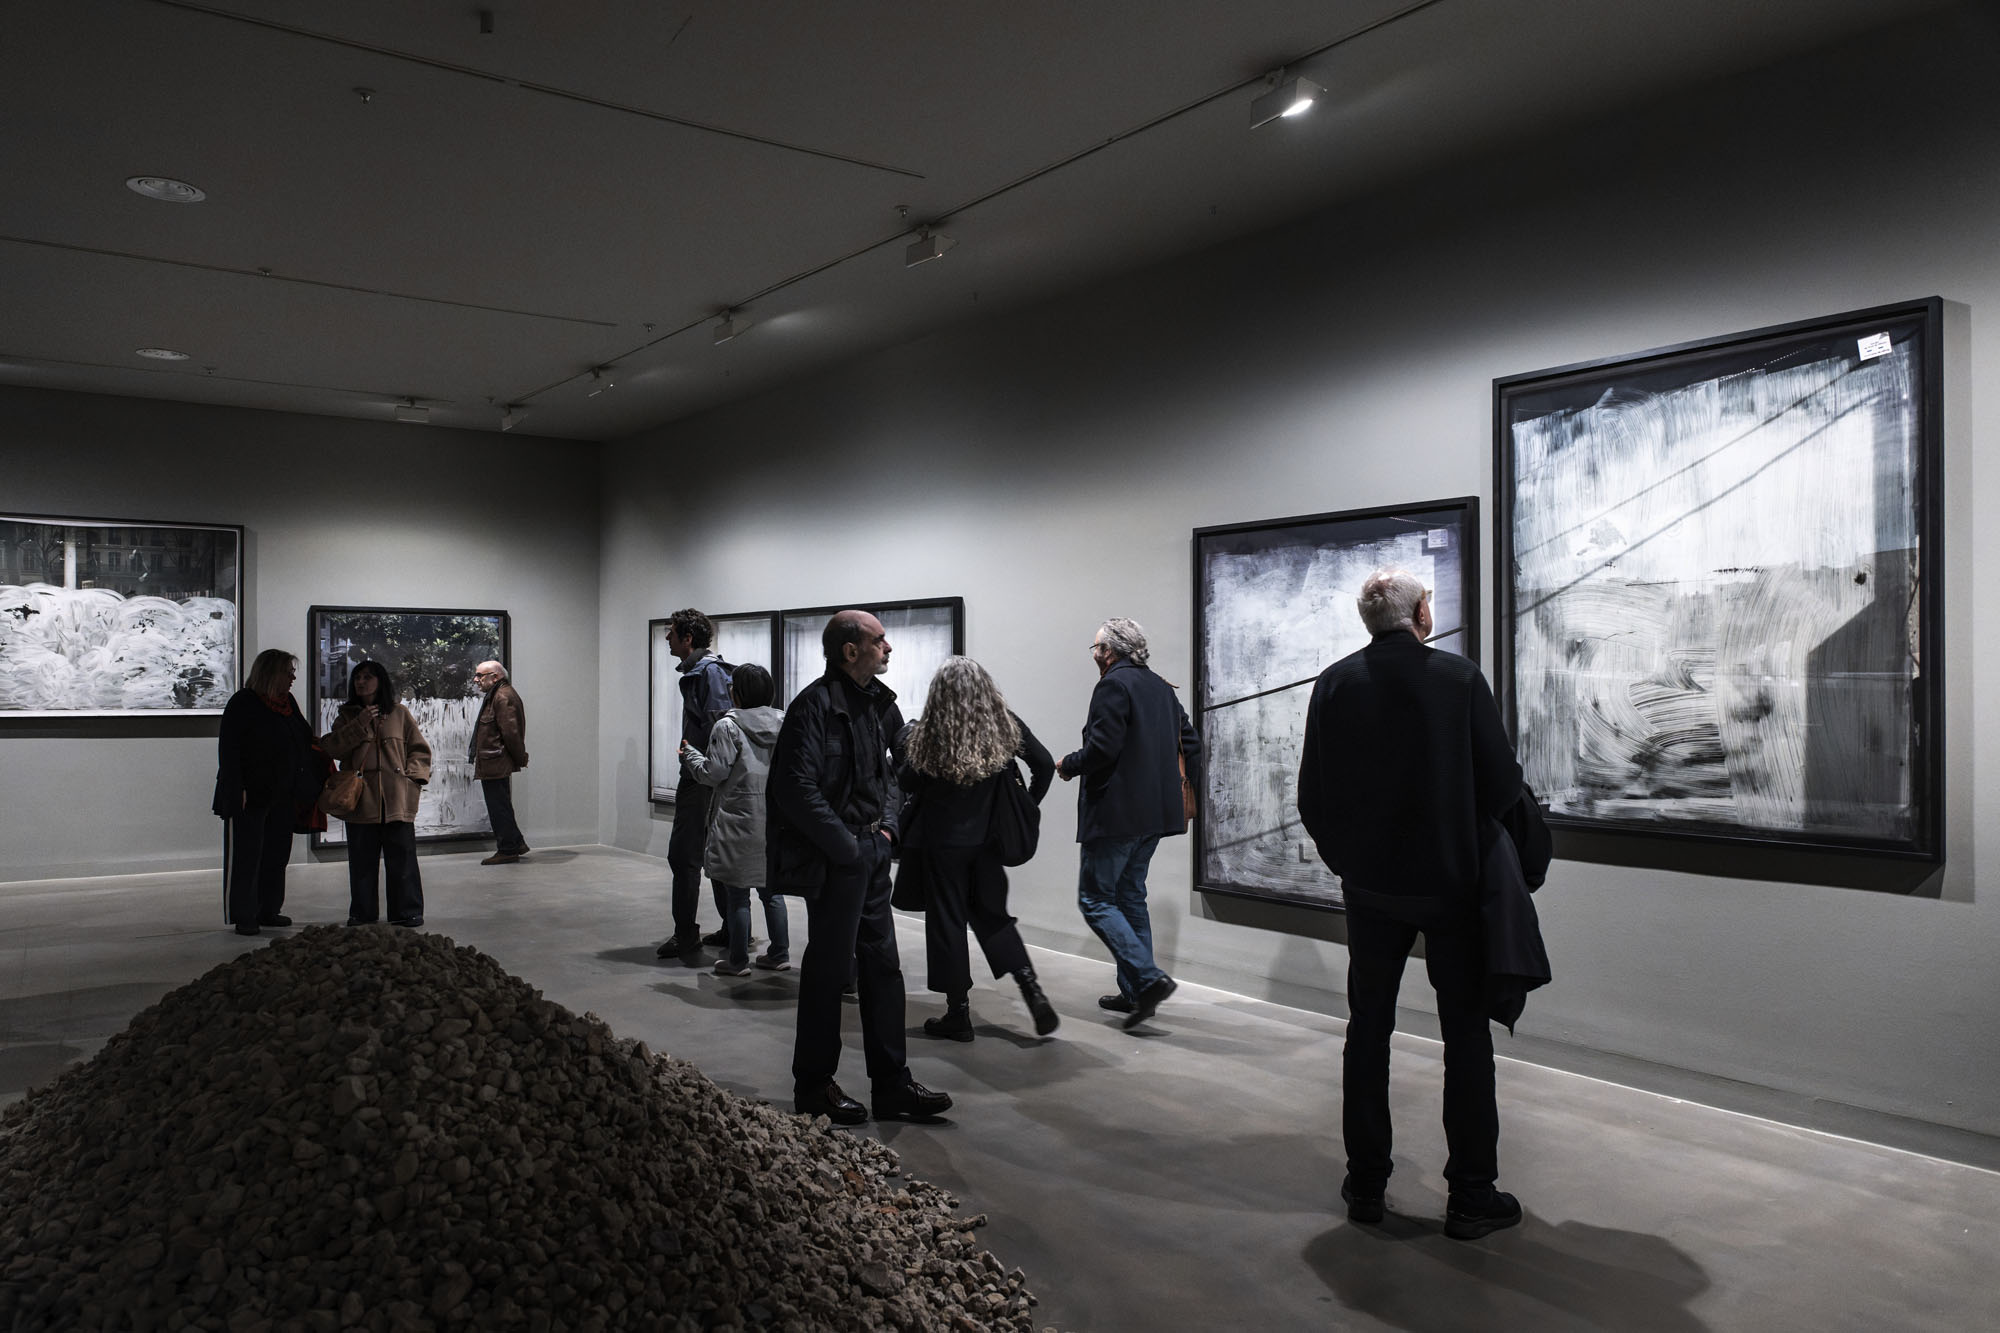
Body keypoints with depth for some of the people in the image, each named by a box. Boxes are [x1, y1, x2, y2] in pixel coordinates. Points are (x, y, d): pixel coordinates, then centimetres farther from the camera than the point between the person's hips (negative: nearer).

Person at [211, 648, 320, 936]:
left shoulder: (288, 703, 12)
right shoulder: (242, 703, -8)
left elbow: (305, 743, 18)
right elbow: (229, 750, -12)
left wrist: (321, 777, 12)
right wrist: (237, 790, -18)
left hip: (283, 797, 7)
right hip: (252, 795, -7)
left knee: (277, 854, 10)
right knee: (248, 856, -2)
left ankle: (269, 911, 20)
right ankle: (245, 917, 4)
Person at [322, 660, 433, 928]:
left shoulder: (399, 714, 8)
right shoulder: (347, 716, 12)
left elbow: (420, 749, 11)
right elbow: (331, 747, -2)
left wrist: (412, 774, -4)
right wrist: (360, 725, -10)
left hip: (396, 798, -2)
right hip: (360, 797, 2)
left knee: (402, 856, -1)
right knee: (362, 858, 6)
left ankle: (408, 911, 6)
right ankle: (362, 912, 17)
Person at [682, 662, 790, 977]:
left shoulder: (728, 726, -13)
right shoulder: (783, 724, 4)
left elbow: (713, 773, -12)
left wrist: (690, 753, 4)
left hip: (738, 821, -6)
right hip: (773, 821, 6)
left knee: (737, 894, 4)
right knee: (771, 889, 15)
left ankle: (738, 960, 11)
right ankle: (779, 954, 19)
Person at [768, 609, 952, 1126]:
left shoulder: (878, 704, 10)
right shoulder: (815, 705, -17)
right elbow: (798, 791, -22)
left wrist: (887, 826, 6)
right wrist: (848, 847, -16)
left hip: (871, 852, 8)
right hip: (833, 859, -8)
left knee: (882, 966, 12)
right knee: (828, 970, 3)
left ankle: (892, 1085, 21)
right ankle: (814, 1088, 19)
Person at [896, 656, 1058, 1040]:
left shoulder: (928, 734, -15)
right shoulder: (1006, 726, -5)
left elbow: (906, 784, -6)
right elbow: (1045, 764, 0)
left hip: (943, 842, -3)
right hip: (987, 839, 3)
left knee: (946, 922, 8)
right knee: (991, 915, 17)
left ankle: (958, 1014, 15)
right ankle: (1034, 992, 2)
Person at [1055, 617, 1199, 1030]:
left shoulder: (1113, 686, -13)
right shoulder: (1161, 687, 14)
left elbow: (1102, 748, -21)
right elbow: (1191, 744, 16)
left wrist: (1067, 765, -4)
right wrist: (1175, 786, 24)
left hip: (1116, 811, -9)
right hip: (1153, 813, 9)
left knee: (1095, 899, -3)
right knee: (1130, 897, 16)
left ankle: (1148, 978, -13)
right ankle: (1134, 992, 19)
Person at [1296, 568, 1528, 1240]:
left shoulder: (1333, 685, -4)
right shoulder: (1460, 678, -10)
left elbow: (1311, 798, -2)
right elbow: (1502, 784, -9)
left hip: (1370, 884, 2)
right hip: (1451, 882, -2)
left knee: (1367, 1033, 13)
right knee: (1466, 1038, 8)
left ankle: (1365, 1184, 20)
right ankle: (1471, 1195, 13)